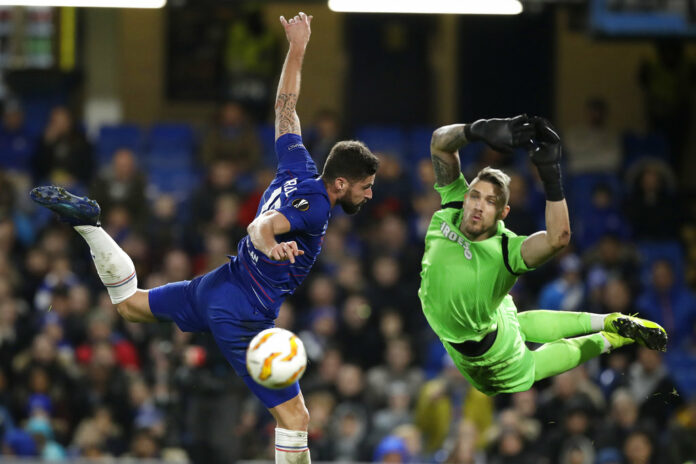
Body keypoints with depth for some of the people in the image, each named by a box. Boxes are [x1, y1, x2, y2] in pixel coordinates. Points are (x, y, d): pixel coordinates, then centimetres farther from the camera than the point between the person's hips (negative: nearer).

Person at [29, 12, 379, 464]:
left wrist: (297, 48, 27)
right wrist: (271, 246, -61)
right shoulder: (314, 206, -21)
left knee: (130, 303, 33)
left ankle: (87, 221, 18)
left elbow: (285, 109, 18)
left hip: (215, 287, 9)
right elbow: (263, 224, -39)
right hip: (244, 316, -9)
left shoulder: (300, 169, 4)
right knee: (295, 417, -8)